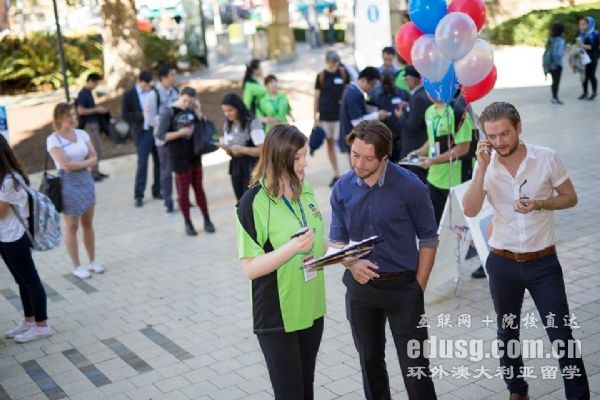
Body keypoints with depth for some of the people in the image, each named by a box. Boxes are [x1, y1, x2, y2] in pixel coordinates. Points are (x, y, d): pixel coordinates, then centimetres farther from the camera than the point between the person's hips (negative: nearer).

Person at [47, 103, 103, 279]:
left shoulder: (82, 134, 4)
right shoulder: (53, 139, -12)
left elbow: (94, 159, 2)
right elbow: (66, 165, -19)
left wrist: (77, 164, -13)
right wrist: (85, 162, -8)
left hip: (86, 181, 5)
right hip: (68, 185, -5)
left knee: (88, 224, 14)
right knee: (72, 227, 5)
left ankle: (92, 261, 26)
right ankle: (77, 266, 16)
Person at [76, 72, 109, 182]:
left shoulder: (88, 92, 12)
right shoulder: (83, 94, -17)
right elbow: (81, 111, -22)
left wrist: (98, 109, 7)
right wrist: (96, 109, -16)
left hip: (94, 124, 9)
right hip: (88, 125, -9)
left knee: (96, 149, 14)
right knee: (95, 150, -6)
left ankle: (96, 171, 23)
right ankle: (93, 173, 1)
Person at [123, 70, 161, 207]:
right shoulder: (129, 95, -2)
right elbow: (125, 115, -6)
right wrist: (142, 115, -18)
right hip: (143, 133, -4)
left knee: (159, 162, 7)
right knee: (142, 164, -5)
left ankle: (157, 191, 19)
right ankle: (138, 195, 3)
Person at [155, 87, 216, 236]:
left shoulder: (191, 110, 2)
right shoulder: (168, 112, -12)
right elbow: (160, 135, -14)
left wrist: (198, 111, -8)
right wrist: (180, 133, -23)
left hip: (194, 153, 5)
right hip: (179, 156, -5)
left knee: (199, 187, 12)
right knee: (183, 190, 5)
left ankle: (207, 220, 21)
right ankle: (188, 223, 16)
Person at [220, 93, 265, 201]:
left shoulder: (253, 124, -13)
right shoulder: (227, 126, 8)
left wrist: (242, 149, -19)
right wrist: (226, 148, -5)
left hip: (252, 168, -7)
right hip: (236, 168, 7)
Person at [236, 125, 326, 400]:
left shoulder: (305, 190, 3)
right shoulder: (254, 203, -18)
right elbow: (250, 268, -18)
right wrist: (292, 248, -30)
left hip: (311, 308, 6)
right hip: (277, 316, -6)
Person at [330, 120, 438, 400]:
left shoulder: (410, 187, -15)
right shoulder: (342, 189, -5)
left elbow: (428, 239, -5)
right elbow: (337, 240, 4)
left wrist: (418, 287, -6)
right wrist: (352, 264, -17)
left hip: (403, 286, -3)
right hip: (360, 287, 4)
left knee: (414, 363, 3)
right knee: (370, 360, 18)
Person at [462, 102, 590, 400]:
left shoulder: (547, 158, -10)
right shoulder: (486, 166, -7)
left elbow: (570, 198, 1)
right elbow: (470, 211, -18)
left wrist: (540, 204, -18)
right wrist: (482, 167, -24)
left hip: (543, 263, -2)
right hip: (502, 263, 2)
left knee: (561, 335, -1)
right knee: (507, 333, 17)